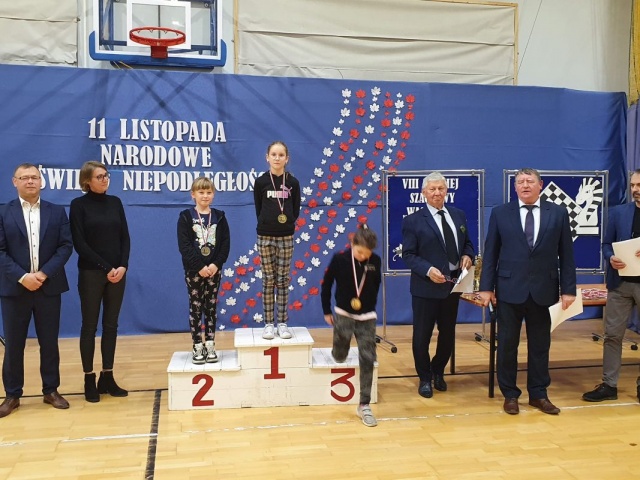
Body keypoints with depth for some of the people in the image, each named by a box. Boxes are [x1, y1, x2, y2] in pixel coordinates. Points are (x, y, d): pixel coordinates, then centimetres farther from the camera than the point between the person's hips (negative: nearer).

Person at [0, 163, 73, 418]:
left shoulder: (57, 212, 7)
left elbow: (66, 246, -1)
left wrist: (44, 273, -13)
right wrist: (22, 277, -16)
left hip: (48, 287, 1)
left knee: (49, 342, 7)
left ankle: (51, 390, 20)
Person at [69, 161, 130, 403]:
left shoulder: (115, 202, 8)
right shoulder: (79, 204, -3)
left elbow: (125, 237, 6)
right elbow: (79, 243, -9)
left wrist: (122, 266, -9)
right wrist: (105, 268, -14)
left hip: (117, 273, 4)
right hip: (91, 273, -4)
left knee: (111, 325, 8)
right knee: (90, 326, 3)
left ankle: (107, 377, 16)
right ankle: (89, 380, 11)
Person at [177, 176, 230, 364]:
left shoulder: (219, 216, 5)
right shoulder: (186, 216, -2)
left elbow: (226, 244, 1)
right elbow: (184, 245, -9)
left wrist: (216, 264, -13)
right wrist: (199, 267, -16)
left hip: (214, 269, 2)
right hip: (193, 270, -2)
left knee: (211, 307, 7)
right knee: (195, 307, 3)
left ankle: (210, 345, 14)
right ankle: (197, 347, 11)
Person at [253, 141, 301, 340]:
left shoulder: (293, 183, 1)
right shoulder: (261, 182, -2)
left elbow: (296, 211, 7)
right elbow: (259, 210, 6)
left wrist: (287, 221, -1)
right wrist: (268, 223, 6)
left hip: (286, 237, 1)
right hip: (265, 236, -1)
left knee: (283, 280, 6)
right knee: (268, 280, 5)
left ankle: (282, 323, 14)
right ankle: (268, 324, 12)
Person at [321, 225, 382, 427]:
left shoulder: (376, 262, -7)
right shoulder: (340, 259, -13)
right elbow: (326, 284, -2)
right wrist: (326, 311, 2)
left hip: (367, 318, 1)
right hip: (344, 315, -1)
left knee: (367, 359, -4)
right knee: (340, 357, 11)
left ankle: (364, 405, 5)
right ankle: (339, 348, 51)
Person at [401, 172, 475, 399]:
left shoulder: (458, 215, 8)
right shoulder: (413, 221, -8)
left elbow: (467, 243, 16)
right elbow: (408, 255, -10)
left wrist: (467, 255, -7)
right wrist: (428, 270, -24)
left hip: (453, 285, 5)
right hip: (426, 287, -5)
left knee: (448, 334, 16)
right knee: (422, 335, 6)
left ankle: (438, 371, 38)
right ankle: (425, 378, 24)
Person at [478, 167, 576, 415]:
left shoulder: (558, 213, 4)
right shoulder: (500, 213, 1)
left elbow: (566, 254, 3)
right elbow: (490, 253, 1)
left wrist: (568, 289, -1)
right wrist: (486, 287, -4)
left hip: (543, 290, 1)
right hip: (510, 289, -1)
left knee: (540, 345, 11)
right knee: (507, 344, 7)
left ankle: (538, 394, 25)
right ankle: (510, 394, 21)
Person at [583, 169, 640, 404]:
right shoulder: (618, 212, 6)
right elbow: (606, 244, 8)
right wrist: (611, 258, -13)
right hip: (620, 283, 2)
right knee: (612, 334, 6)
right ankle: (609, 385, 14)